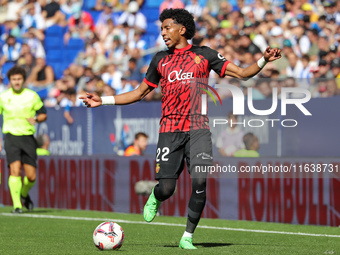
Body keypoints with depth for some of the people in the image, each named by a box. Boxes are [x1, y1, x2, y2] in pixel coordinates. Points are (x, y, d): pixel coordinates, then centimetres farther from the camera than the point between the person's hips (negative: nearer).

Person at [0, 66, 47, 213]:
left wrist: (36, 119, -12)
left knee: (31, 176, -1)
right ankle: (16, 205, -17)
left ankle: (24, 194, 32)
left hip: (28, 137, 1)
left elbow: (43, 114, 11)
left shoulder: (32, 96, 4)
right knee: (15, 170, -19)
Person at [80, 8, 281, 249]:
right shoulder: (161, 59, 14)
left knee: (200, 181, -17)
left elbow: (242, 73, 6)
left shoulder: (204, 55, 7)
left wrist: (263, 60, -11)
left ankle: (188, 237, -2)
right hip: (170, 129, 1)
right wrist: (102, 100, 18)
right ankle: (155, 197, 32)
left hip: (198, 127, -1)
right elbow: (140, 93, 23)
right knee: (166, 188, -6)